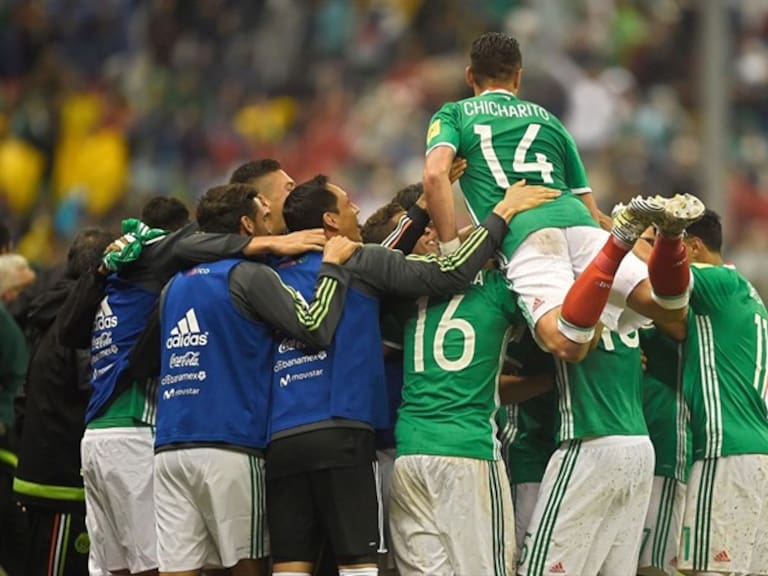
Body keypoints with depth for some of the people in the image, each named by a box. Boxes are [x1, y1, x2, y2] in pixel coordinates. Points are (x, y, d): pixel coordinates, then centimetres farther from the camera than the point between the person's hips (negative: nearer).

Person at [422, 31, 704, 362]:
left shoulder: (453, 115, 22)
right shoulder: (548, 120, 33)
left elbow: (435, 174, 0)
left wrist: (450, 251, 2)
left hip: (520, 232, -4)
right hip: (573, 217, 4)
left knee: (567, 344, -25)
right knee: (670, 310, -4)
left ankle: (622, 235, -42)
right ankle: (668, 231, -32)